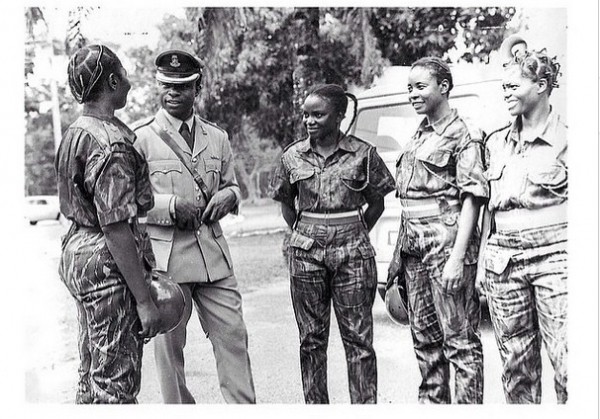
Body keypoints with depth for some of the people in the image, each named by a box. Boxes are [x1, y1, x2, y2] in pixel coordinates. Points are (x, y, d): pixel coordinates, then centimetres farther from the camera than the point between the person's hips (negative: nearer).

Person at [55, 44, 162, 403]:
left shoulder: (76, 132, 12)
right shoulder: (110, 143, -20)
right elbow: (116, 228, -24)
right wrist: (144, 300, -21)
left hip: (78, 250, 10)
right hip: (107, 265, -10)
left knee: (93, 374, 21)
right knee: (116, 383, -1)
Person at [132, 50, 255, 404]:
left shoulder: (218, 137, 13)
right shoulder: (140, 138, -1)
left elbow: (232, 184, 22)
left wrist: (227, 196, -2)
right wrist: (171, 205, -16)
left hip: (214, 252, 4)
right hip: (164, 255, -3)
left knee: (233, 336, 5)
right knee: (168, 345, 7)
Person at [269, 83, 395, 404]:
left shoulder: (362, 154, -2)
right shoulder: (293, 156, 4)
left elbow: (376, 204, 8)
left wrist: (355, 236, 5)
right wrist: (303, 235, 10)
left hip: (352, 252, -2)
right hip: (306, 253, 2)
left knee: (358, 338, 2)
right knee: (311, 338, 9)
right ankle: (315, 407, 20)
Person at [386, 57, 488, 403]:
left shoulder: (463, 134, -5)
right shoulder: (419, 135, 17)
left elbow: (473, 197, -12)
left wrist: (457, 257, -19)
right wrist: (400, 251, 16)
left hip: (446, 239, -8)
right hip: (413, 243, 8)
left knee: (459, 338, -2)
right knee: (424, 334, 14)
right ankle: (432, 402, 27)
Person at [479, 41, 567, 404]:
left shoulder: (566, 139, -2)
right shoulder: (496, 142, 13)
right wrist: (482, 259, 15)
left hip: (554, 255, -4)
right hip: (503, 258, 5)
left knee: (568, 363, -6)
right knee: (516, 363, 10)